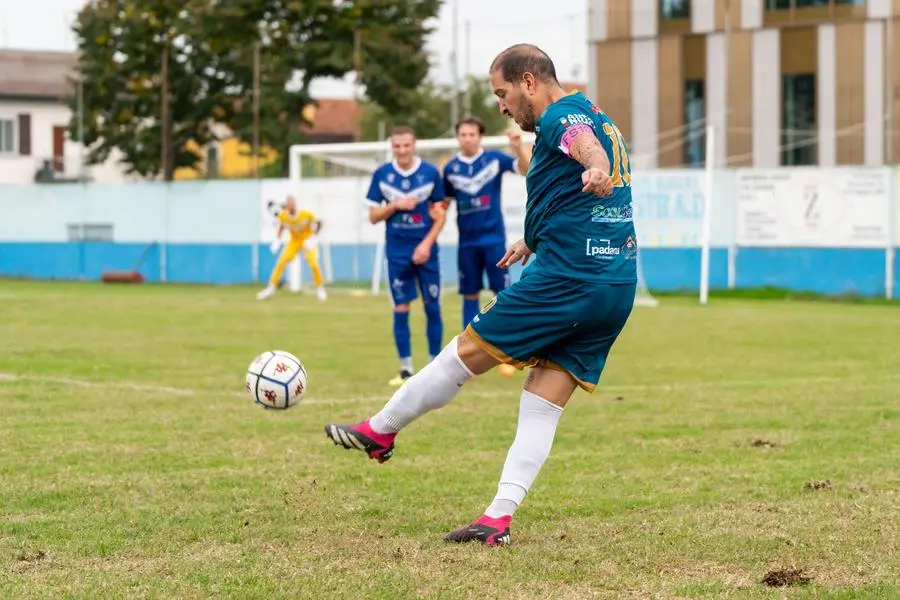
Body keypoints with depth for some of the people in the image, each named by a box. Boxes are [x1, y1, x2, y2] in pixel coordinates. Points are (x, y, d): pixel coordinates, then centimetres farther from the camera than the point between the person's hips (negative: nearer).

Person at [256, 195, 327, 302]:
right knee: (281, 262, -11)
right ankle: (271, 288, 0)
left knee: (313, 264, -16)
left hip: (307, 240, -2)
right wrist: (277, 240, -9)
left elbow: (318, 223, -11)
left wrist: (312, 238, -20)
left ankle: (320, 288, 8)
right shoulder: (282, 215, -19)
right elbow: (281, 226, 3)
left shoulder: (306, 215, -27)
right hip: (294, 241, 2)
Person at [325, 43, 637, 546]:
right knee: (544, 405, 6)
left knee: (464, 355, 6)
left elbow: (582, 141, -34)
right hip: (619, 289, 9)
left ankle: (380, 432, 21)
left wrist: (595, 170, -56)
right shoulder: (603, 121, 23)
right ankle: (499, 518, 1)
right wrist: (535, 242, 51)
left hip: (566, 279, -9)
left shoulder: (560, 116, -7)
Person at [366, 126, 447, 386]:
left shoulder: (430, 172, -1)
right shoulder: (381, 174, 1)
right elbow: (373, 216, 4)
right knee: (400, 309, 0)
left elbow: (440, 215, 2)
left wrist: (427, 243, -10)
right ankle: (406, 369, 8)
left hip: (425, 250, 0)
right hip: (397, 254, 0)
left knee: (432, 307, 2)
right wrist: (396, 205, -13)